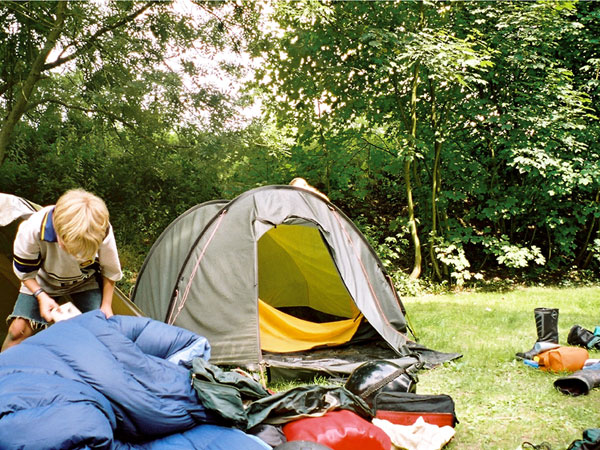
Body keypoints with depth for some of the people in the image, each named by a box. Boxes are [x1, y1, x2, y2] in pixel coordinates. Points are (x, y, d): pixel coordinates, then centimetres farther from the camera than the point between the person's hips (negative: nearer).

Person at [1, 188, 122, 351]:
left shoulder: (103, 233, -34)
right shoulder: (32, 230, -37)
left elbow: (110, 271, -11)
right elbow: (24, 271, -15)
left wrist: (106, 305, -11)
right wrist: (41, 295, -28)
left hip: (85, 283, 1)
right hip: (42, 283, 0)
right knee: (19, 329, -14)